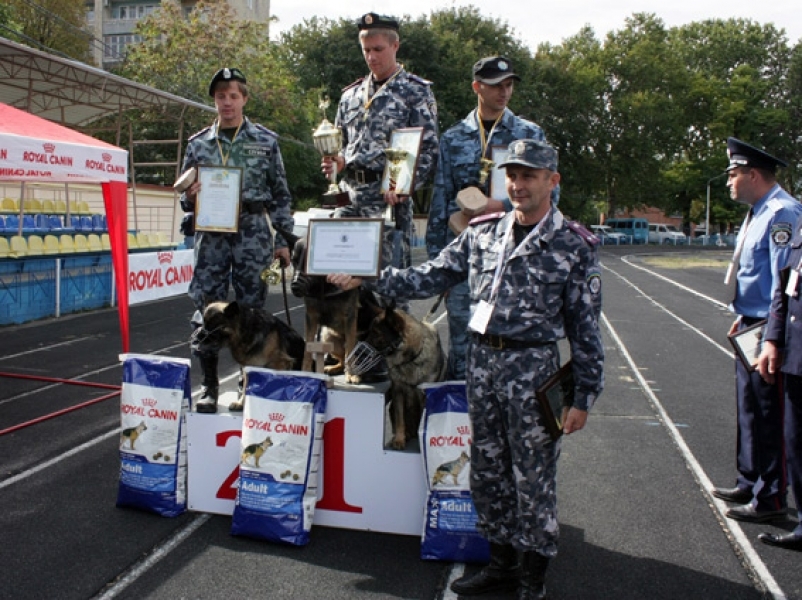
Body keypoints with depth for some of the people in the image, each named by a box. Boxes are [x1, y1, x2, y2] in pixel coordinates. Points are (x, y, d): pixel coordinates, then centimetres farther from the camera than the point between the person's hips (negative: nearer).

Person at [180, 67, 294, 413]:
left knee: (251, 307, 2)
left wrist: (283, 240, 2)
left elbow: (280, 194, 7)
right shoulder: (198, 144, 11)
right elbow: (186, 198, 16)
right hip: (211, 234, 2)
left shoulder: (265, 141, 6)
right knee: (206, 307, 0)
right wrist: (190, 197, -8)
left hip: (253, 232, -2)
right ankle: (209, 385, 12)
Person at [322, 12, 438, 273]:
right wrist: (337, 161, 2)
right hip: (349, 195, 5)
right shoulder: (352, 95, 18)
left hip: (390, 196, -5)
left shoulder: (415, 91, 1)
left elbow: (428, 149, -5)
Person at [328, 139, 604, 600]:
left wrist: (584, 396, -8)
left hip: (532, 367, -5)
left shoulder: (574, 246, -6)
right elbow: (430, 277, 8)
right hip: (481, 360, 5)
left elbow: (586, 326, -6)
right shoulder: (483, 232, 7)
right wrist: (365, 279, 1)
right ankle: (503, 561, 32)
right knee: (488, 471, 14)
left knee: (533, 477, 4)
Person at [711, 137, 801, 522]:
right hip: (752, 328, 10)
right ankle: (750, 483, 33)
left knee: (769, 418, 0)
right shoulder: (759, 213, 13)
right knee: (749, 411, 19)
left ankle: (770, 500, 12)